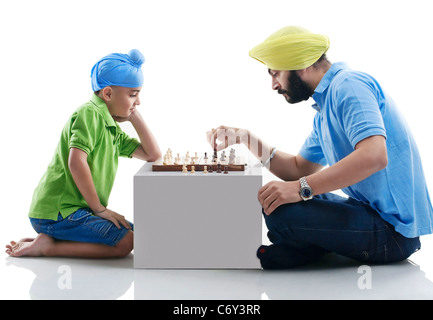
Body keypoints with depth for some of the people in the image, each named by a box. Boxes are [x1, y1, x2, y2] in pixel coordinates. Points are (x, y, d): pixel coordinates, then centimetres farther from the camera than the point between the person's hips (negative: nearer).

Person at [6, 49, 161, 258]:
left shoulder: (113, 130, 17)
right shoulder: (89, 113, -12)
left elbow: (153, 154, 12)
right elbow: (76, 162, -24)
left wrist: (134, 116, 9)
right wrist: (99, 208, -15)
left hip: (72, 209, 10)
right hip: (56, 212, -10)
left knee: (130, 231, 12)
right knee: (124, 242, -17)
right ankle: (47, 246, -11)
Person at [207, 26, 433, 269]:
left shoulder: (348, 84, -14)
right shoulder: (327, 103, 18)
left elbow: (374, 156, -30)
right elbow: (299, 169, 24)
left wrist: (301, 188, -30)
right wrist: (246, 139, 15)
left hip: (393, 228, -11)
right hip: (371, 212, 11)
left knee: (279, 212, -24)